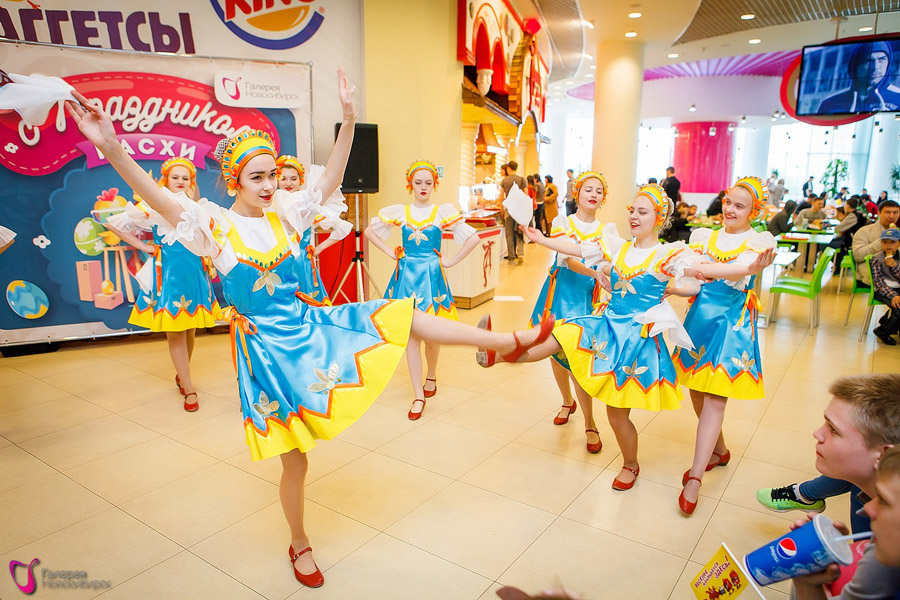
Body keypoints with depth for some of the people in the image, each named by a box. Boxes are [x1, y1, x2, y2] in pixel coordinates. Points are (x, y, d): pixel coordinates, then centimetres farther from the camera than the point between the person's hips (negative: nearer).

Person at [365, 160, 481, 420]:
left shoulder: (444, 212, -2)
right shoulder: (399, 211, 4)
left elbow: (473, 238, -6)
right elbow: (369, 231, 14)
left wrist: (451, 261, -6)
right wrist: (391, 252, 5)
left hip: (432, 274, -1)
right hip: (407, 274, 1)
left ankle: (431, 376, 38)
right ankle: (418, 397, 4)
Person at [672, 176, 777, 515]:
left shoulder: (760, 241, -3)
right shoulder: (704, 236, 8)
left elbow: (740, 269, -24)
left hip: (733, 322, -4)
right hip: (701, 315, 5)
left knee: (716, 398, -7)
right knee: (697, 391, 12)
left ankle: (695, 478, -3)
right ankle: (719, 450, 37)